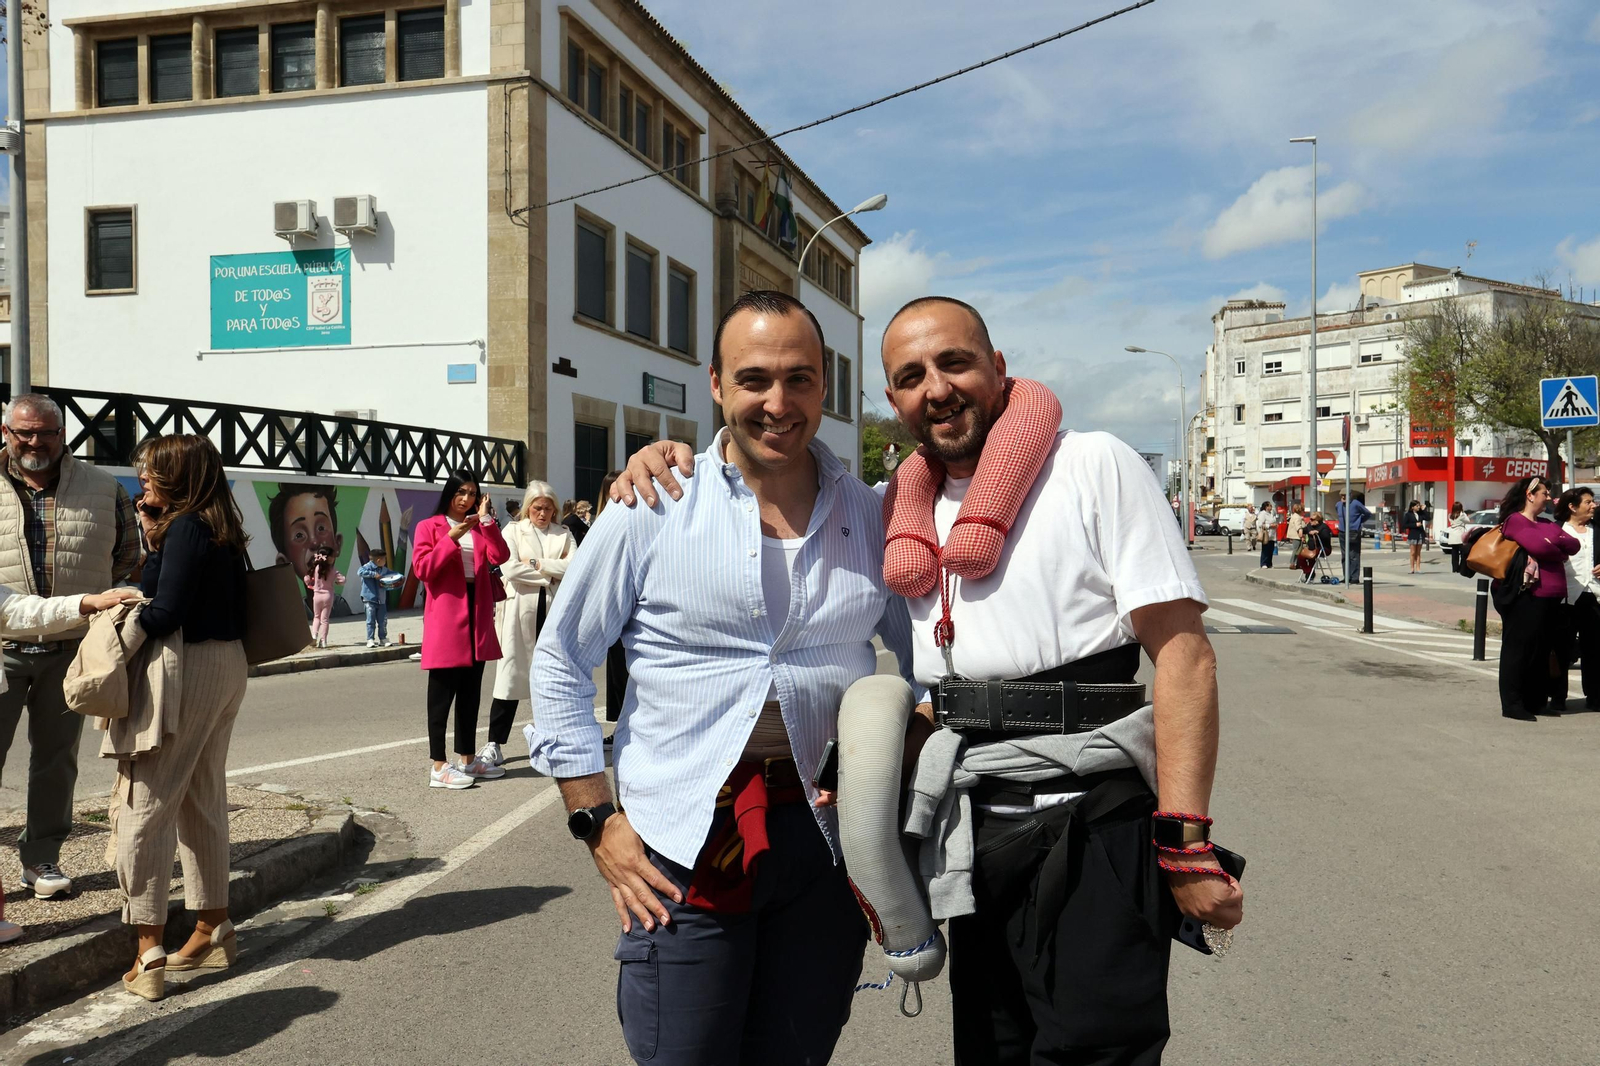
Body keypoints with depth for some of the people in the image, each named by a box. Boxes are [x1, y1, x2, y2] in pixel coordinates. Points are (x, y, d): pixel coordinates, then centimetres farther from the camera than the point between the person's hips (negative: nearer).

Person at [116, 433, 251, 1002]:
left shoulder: (185, 529, -15)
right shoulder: (220, 529, 11)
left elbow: (164, 614, -21)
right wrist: (156, 541, 6)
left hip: (189, 669, -9)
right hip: (228, 663, 9)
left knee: (146, 802, -3)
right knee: (202, 799, 18)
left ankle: (149, 954, -1)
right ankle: (213, 929, 28)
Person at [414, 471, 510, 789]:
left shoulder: (479, 528, 16)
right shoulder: (429, 527, 1)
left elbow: (500, 556, -1)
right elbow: (422, 569, -10)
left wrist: (486, 519, -8)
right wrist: (451, 538, -17)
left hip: (477, 617, 6)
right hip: (445, 619, -6)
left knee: (471, 693, 12)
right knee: (442, 694, -5)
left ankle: (468, 759, 20)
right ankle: (439, 767, -3)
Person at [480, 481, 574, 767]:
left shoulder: (563, 534, 11)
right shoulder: (513, 530, 6)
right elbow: (510, 569, -9)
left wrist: (538, 564, -10)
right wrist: (551, 575, -7)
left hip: (555, 609, 2)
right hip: (521, 609, -2)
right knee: (512, 673, -3)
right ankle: (495, 744, 1)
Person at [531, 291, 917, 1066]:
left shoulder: (869, 517, 4)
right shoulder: (652, 509, -4)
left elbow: (924, 655, 16)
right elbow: (560, 662, 2)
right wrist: (598, 822, -3)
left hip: (828, 837, 3)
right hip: (685, 842, -2)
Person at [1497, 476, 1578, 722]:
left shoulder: (1547, 524, 22)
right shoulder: (1515, 520, -6)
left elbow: (1574, 545, 10)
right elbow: (1539, 547, -21)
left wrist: (1556, 542, -10)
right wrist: (1560, 554, -2)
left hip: (1550, 598, 9)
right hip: (1525, 596, -9)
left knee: (1543, 651, 11)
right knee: (1518, 649, -4)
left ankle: (1536, 701, 20)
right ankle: (1512, 704, 0)